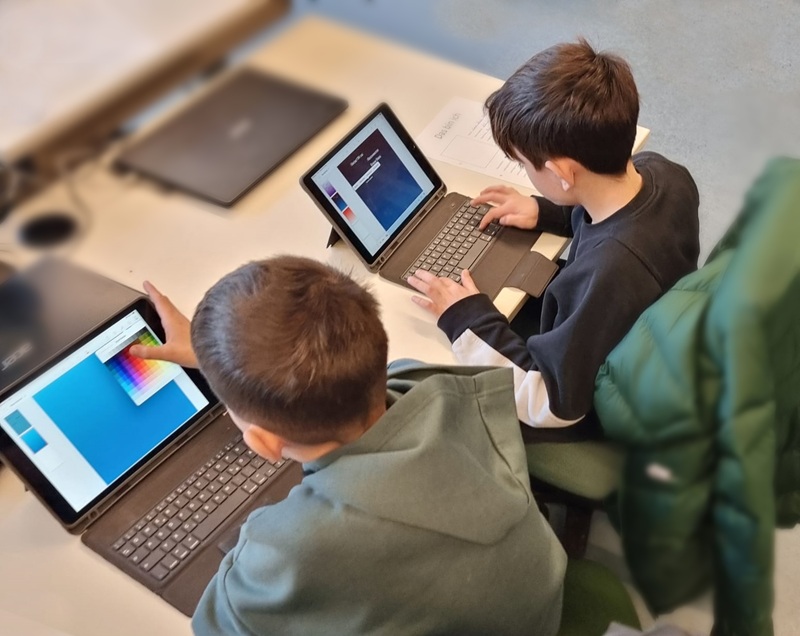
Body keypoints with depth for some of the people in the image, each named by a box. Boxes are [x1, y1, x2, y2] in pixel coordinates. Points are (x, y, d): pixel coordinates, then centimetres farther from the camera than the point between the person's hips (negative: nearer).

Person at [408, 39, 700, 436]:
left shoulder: (605, 274, -43)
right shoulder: (665, 173, -18)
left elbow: (552, 405, -31)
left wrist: (468, 319, -27)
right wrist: (545, 212, 1)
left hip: (591, 410, -7)